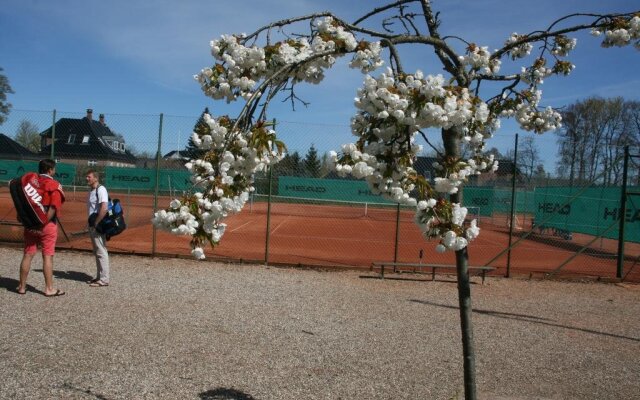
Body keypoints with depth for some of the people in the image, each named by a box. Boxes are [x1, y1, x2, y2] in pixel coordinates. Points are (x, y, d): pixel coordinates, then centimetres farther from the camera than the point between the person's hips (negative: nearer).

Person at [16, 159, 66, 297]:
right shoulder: (54, 185, -9)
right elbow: (53, 208, -19)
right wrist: (43, 224, -16)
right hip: (47, 225, -5)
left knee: (28, 255, 12)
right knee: (47, 257, 0)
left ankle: (22, 286, 20)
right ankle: (49, 289, 5)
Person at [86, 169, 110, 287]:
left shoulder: (101, 190, -14)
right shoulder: (91, 191, 15)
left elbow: (104, 208, -24)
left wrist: (96, 223, -20)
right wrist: (91, 224, 14)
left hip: (98, 226, -10)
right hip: (92, 225, 10)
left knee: (101, 252, -6)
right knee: (97, 252, 15)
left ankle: (104, 279, -3)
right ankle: (99, 277, 23)